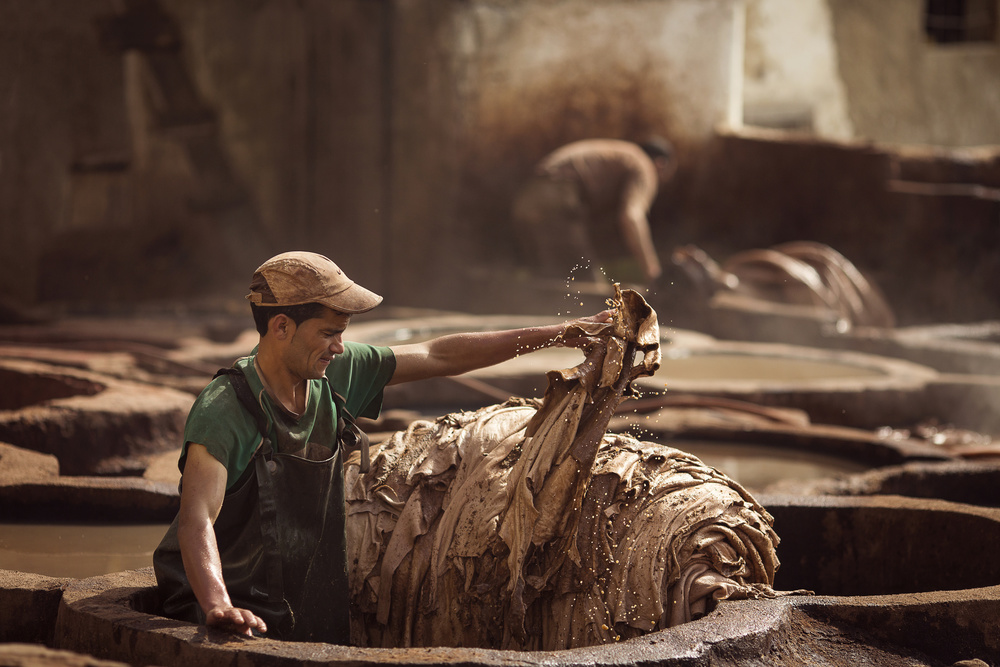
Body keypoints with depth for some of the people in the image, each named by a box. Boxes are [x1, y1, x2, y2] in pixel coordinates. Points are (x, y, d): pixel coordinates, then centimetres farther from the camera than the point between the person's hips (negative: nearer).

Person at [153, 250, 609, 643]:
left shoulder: (336, 373, 0)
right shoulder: (224, 410, -20)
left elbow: (437, 357, 9)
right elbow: (196, 518, -32)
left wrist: (558, 335, 8)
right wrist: (218, 606, -51)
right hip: (241, 617, -6)